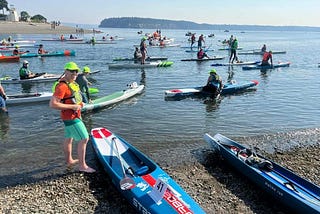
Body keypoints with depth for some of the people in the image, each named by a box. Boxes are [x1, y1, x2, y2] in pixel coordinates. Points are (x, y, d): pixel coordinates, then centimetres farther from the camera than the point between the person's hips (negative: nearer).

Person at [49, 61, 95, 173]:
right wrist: (72, 106, -26)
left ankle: (69, 160, 39)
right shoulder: (62, 86, -23)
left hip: (72, 116, 10)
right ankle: (82, 166, 3)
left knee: (68, 138, 22)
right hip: (71, 117, -10)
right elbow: (52, 104, -29)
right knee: (84, 139, -7)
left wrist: (79, 103, 6)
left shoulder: (72, 83, 8)